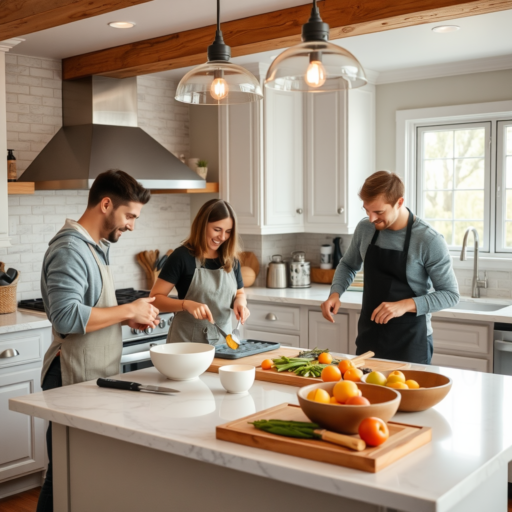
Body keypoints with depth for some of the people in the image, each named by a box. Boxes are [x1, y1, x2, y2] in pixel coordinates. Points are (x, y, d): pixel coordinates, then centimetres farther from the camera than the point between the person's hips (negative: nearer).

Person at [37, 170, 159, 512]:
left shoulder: (96, 246, 14)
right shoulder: (70, 249, -17)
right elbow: (66, 316, -28)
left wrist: (128, 317, 6)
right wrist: (128, 310, -20)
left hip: (96, 377, 10)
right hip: (73, 380, -9)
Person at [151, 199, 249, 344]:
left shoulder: (231, 260, 4)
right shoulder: (182, 257, -10)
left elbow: (239, 293, 18)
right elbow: (155, 298, -12)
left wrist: (240, 302, -5)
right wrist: (186, 304, -27)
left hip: (222, 341, 4)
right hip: (187, 342, -4)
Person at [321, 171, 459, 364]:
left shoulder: (429, 241, -17)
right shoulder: (365, 229, -2)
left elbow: (450, 294, -12)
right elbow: (348, 265, 16)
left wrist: (406, 305, -25)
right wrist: (335, 293, -3)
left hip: (411, 343, -4)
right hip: (368, 337, 5)